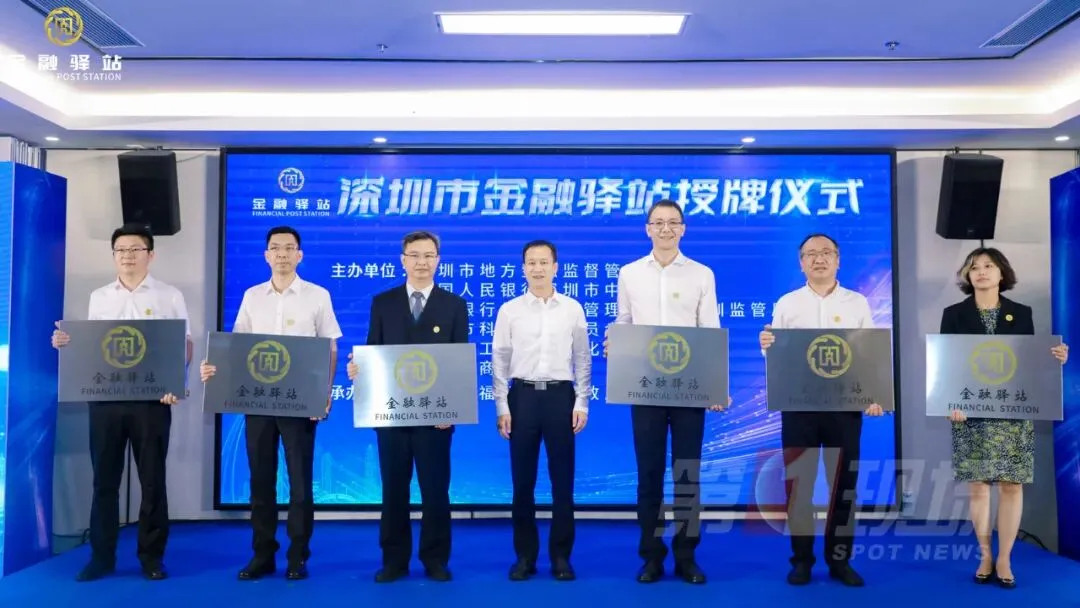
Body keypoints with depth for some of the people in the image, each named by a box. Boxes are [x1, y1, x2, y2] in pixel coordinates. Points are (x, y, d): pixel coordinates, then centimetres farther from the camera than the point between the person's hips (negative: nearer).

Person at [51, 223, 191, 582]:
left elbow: (185, 345, 2)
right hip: (104, 397, 3)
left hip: (152, 399, -3)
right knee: (104, 479, 6)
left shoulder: (169, 296, 4)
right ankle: (101, 557, 16)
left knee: (152, 480, 3)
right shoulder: (98, 297, 13)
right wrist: (67, 343, -5)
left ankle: (152, 557, 13)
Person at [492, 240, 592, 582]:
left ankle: (561, 556, 18)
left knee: (562, 480, 6)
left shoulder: (573, 309, 3)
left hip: (561, 395, 0)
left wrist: (582, 403, 0)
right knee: (522, 480, 6)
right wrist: (502, 406, -2)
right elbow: (499, 360, 3)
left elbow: (583, 359, 5)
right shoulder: (509, 310, 2)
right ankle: (525, 555, 19)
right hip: (522, 396, 0)